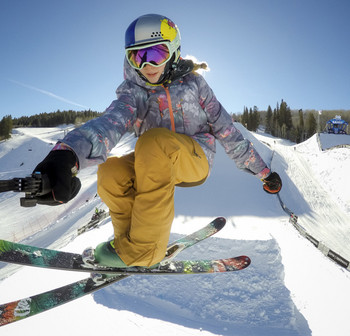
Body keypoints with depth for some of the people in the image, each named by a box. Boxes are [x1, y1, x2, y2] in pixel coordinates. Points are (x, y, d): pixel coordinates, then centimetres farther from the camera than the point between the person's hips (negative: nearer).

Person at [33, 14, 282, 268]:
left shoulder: (192, 82, 0)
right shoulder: (134, 93, -1)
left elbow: (224, 126, 2)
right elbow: (111, 122, -24)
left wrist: (263, 171, 5)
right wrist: (67, 154, -47)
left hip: (196, 159, -2)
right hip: (158, 164, 3)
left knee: (153, 141, -34)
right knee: (110, 173, -25)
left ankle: (144, 248, -25)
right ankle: (129, 238, -5)